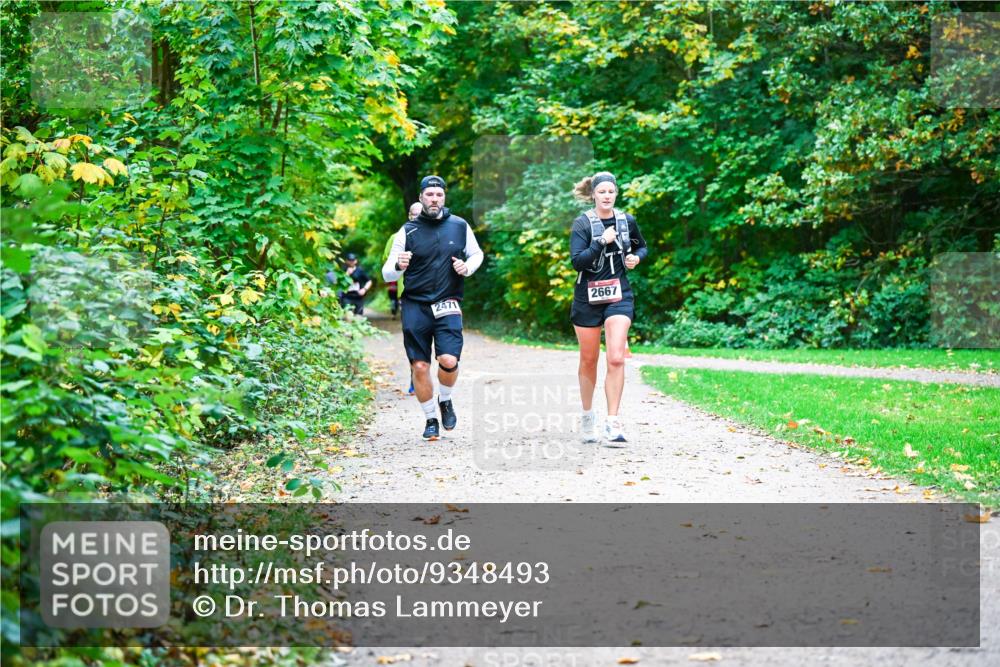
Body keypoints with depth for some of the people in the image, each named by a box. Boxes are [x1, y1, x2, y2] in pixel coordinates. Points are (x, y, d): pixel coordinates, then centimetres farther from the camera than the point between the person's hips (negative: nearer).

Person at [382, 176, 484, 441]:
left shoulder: (460, 226, 4)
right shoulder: (407, 231, 0)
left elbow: (477, 254, 22)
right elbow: (387, 274, 1)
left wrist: (467, 268, 0)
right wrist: (399, 266, -23)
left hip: (447, 306, 0)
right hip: (415, 306, 0)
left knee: (449, 360, -17)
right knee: (419, 367, -1)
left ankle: (445, 400, 14)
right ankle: (431, 419, 18)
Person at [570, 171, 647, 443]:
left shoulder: (627, 221, 4)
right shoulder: (582, 224, -7)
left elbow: (642, 247, 22)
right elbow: (577, 261, -17)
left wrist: (637, 257, 1)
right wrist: (602, 241, -25)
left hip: (619, 295, 1)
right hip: (588, 298, -1)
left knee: (616, 359, -13)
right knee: (589, 360, 11)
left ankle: (613, 422, -11)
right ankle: (587, 416, 30)